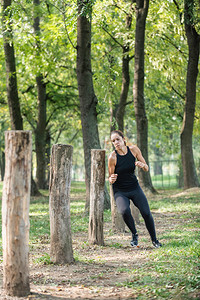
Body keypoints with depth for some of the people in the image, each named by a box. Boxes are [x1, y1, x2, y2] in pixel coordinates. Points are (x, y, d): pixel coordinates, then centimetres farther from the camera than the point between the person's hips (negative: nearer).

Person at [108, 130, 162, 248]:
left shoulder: (134, 150, -6)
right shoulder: (112, 157, -15)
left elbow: (146, 169, 1)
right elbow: (110, 179, -7)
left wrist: (142, 165, -22)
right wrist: (111, 180, -31)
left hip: (134, 188, 3)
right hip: (120, 191, -3)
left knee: (146, 213, -10)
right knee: (125, 211, -29)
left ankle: (154, 240, 13)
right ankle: (134, 235, -2)